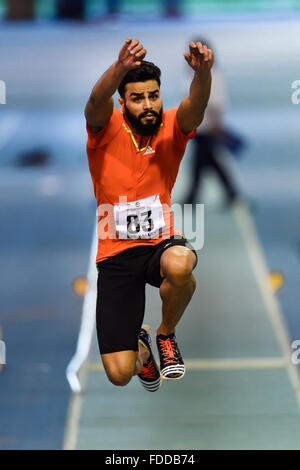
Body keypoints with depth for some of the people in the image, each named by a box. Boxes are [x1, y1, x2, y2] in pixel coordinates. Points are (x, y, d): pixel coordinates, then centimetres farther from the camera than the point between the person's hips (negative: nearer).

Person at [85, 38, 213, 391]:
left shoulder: (171, 127, -2)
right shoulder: (107, 130, -6)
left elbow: (196, 105, -23)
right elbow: (96, 102, -29)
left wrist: (202, 71, -47)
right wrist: (121, 67, -50)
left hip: (161, 242, 1)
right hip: (115, 255, -1)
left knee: (179, 265, -40)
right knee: (119, 375, -8)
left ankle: (166, 335, -6)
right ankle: (138, 345, 33)